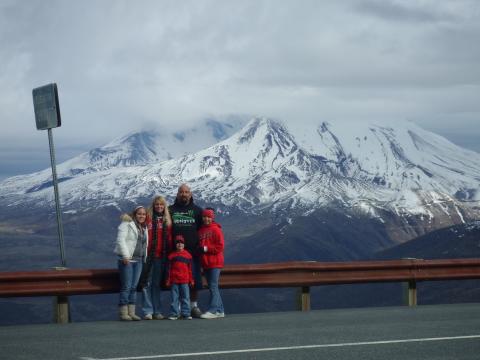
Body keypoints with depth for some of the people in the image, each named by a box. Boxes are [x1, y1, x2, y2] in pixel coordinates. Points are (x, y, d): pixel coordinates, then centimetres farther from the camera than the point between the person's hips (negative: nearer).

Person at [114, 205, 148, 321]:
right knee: (126, 287, -8)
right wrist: (125, 255, -19)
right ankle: (123, 313, -5)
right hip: (127, 260, -7)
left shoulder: (144, 228, 20)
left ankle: (131, 312, 9)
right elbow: (120, 240, -13)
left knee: (134, 287, 6)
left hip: (139, 260, 7)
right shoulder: (127, 224, -4)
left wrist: (144, 258, 14)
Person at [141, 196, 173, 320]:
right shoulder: (148, 218, -1)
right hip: (149, 255, -4)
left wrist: (170, 253, 3)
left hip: (162, 256, 4)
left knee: (157, 284, 10)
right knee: (148, 283, -3)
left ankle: (157, 311, 14)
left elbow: (169, 239, 12)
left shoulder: (167, 220, 12)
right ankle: (147, 311, -2)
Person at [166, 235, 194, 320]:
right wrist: (168, 280, 3)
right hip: (174, 280, 0)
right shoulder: (172, 255, 6)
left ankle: (186, 314, 3)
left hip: (184, 280, 0)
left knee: (185, 297, 0)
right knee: (174, 298, 3)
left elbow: (190, 268, 12)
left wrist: (191, 280, 10)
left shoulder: (188, 255, 8)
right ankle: (174, 314, 6)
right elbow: (169, 268, 7)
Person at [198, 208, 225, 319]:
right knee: (212, 287, 10)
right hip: (205, 263, 7)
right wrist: (200, 249, 1)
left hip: (215, 263, -7)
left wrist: (206, 248, -15)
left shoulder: (216, 230, -6)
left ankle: (212, 310, -13)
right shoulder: (201, 231, 13)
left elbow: (220, 247, -12)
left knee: (213, 287, -11)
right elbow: (199, 244, 21)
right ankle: (220, 310, 15)